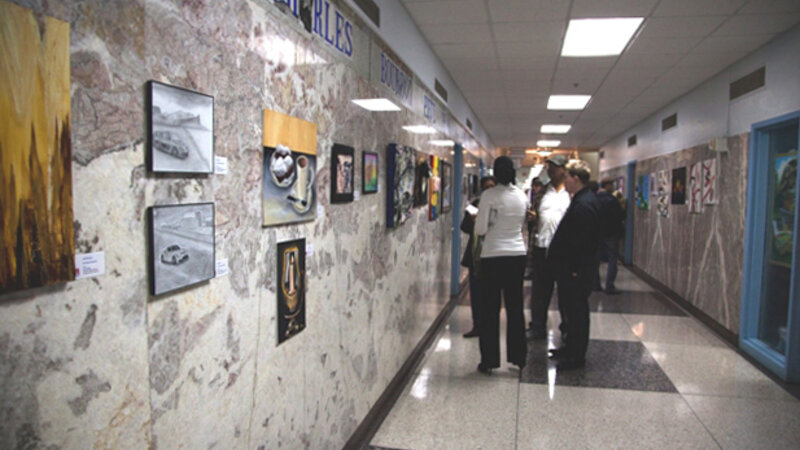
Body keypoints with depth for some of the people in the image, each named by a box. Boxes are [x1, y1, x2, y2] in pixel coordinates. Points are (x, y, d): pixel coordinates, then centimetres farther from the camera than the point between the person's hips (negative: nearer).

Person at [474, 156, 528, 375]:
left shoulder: (489, 195, -12)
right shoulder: (522, 195, 3)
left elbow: (481, 229, -13)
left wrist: (477, 220, 8)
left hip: (493, 255, -4)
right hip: (517, 254, 4)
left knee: (490, 309, 4)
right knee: (515, 306, 13)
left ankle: (489, 360, 10)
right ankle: (518, 356, 22)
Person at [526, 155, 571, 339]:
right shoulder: (542, 192, 13)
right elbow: (534, 218, 19)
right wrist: (532, 218, -4)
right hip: (542, 247, 3)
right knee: (540, 289, 9)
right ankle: (538, 327, 19)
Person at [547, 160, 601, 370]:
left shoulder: (583, 204, -20)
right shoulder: (583, 200, 14)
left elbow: (581, 241, -24)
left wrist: (575, 269, -22)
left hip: (575, 269, -11)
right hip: (571, 266, 11)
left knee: (576, 310, -1)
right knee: (572, 308, 19)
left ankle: (576, 357, 9)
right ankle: (571, 348, 31)